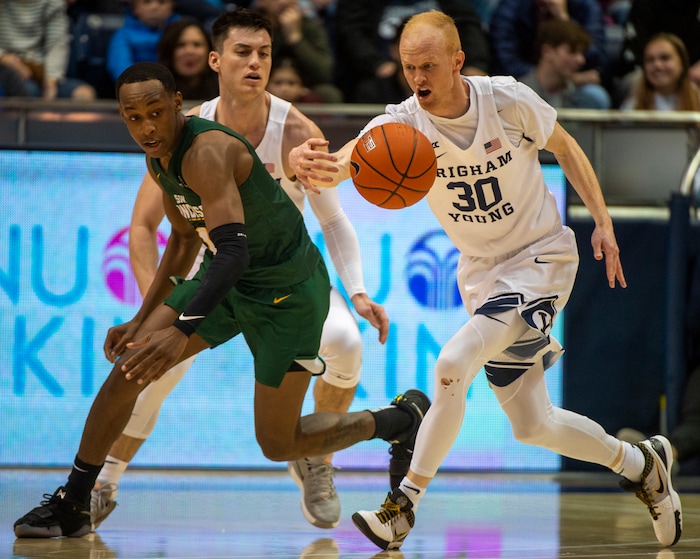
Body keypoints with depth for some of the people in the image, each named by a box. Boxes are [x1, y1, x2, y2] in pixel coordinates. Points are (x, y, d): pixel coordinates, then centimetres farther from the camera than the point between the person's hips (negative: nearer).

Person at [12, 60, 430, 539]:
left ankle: (405, 417, 21)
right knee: (127, 369, -4)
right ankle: (71, 506, 7)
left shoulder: (207, 153, -31)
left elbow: (234, 250, -43)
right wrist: (142, 320, 14)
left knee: (278, 444, -1)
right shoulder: (159, 159, -2)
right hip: (230, 280, 8)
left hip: (287, 289, -8)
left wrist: (181, 333, -52)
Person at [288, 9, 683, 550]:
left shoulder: (508, 99, -18)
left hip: (540, 258, -4)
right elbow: (346, 161, -36)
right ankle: (640, 463, 35)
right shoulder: (402, 123, -16)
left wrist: (603, 221, -2)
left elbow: (564, 147, 2)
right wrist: (313, 165, -59)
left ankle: (404, 505, -11)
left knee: (452, 364, -24)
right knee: (532, 425, 10)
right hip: (481, 272, 4)